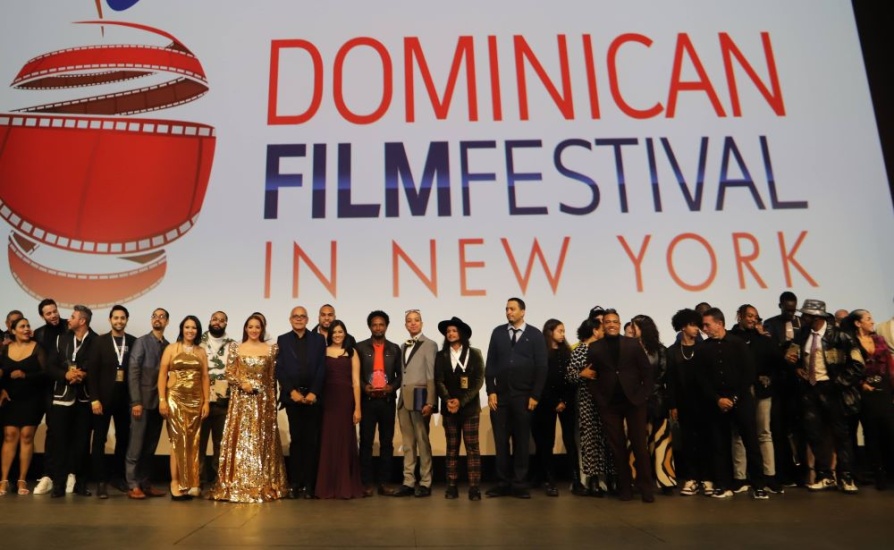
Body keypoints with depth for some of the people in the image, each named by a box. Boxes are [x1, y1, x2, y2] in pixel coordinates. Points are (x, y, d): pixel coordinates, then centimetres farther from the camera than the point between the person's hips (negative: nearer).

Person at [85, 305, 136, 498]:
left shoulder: (133, 342, 4)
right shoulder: (100, 341, 0)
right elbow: (92, 371, -4)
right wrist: (94, 398, -11)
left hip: (124, 398, 2)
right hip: (103, 397, -2)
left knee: (123, 438, 9)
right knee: (99, 439, 2)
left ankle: (119, 476, 22)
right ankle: (101, 481, 10)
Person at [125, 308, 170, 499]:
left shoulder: (168, 346, 11)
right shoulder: (141, 342, -1)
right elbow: (133, 372, -7)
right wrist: (136, 401, -14)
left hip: (159, 402, 4)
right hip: (143, 401, -4)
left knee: (150, 446, 9)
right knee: (136, 445, -1)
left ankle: (145, 483, 15)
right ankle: (133, 486, 6)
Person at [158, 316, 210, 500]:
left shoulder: (201, 352, 11)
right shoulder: (171, 348, 4)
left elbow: (205, 378, 9)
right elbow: (162, 375, -1)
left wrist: (206, 401, 2)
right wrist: (162, 400, -9)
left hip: (195, 401, 3)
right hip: (175, 399, -3)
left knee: (193, 442, 4)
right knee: (179, 440, -5)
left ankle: (190, 482, 10)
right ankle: (176, 483, 1)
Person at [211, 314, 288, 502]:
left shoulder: (271, 349, 5)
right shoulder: (235, 348, 6)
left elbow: (272, 379, 4)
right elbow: (229, 375, 2)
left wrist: (273, 403, 0)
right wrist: (242, 383, -16)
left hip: (263, 401, 0)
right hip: (241, 401, 0)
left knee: (262, 442, 3)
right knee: (240, 440, 0)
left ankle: (264, 485, 9)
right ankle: (237, 485, 7)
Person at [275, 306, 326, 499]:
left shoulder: (318, 339, 8)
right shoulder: (282, 340, 9)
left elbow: (322, 368, 1)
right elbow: (279, 369, 2)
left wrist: (314, 392, -9)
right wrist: (292, 391, -8)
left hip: (313, 396, 0)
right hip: (293, 396, 0)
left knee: (312, 441, 0)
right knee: (296, 439, 4)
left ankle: (309, 484, 5)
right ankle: (296, 483, 9)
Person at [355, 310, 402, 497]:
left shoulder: (394, 348, 9)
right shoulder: (360, 347, 5)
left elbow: (400, 374, 9)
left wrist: (392, 386, -9)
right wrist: (364, 386, -12)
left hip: (388, 400, 2)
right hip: (367, 400, -1)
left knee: (387, 442, 5)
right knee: (366, 442, -1)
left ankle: (383, 482, 13)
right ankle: (367, 483, 5)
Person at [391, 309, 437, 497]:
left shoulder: (429, 345, -2)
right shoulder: (403, 346, 17)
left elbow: (431, 375, -8)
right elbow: (403, 374, 13)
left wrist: (430, 402, -14)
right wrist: (399, 395, 3)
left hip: (419, 398, -6)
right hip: (403, 399, 6)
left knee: (422, 441, -1)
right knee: (407, 443, 9)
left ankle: (425, 483, 7)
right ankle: (408, 482, 14)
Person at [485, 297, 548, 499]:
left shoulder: (535, 335, 2)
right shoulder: (498, 332, 8)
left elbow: (541, 367, -1)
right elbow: (490, 364, 6)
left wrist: (535, 396, -6)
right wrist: (491, 391, -2)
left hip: (523, 397, -1)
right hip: (500, 395, 2)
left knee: (521, 441, 5)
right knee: (501, 441, 4)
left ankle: (520, 485, 14)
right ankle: (503, 483, 12)